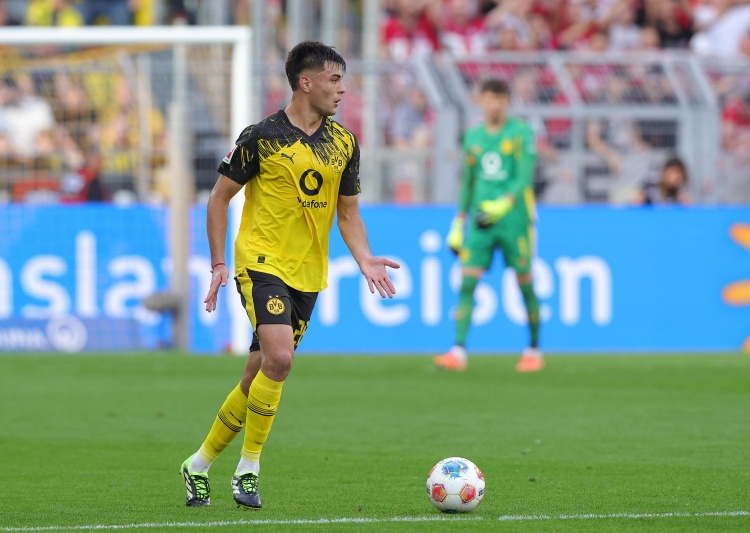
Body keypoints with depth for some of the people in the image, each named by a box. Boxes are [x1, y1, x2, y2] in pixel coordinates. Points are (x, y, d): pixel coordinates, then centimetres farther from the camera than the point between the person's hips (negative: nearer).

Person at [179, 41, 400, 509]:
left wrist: (365, 259, -2)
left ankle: (200, 464, 23)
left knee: (258, 378, 8)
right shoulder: (262, 137, -7)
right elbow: (220, 196, 1)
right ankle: (249, 468, -10)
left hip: (308, 274, 6)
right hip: (262, 262, -6)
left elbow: (348, 213, 16)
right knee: (278, 359, -24)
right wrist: (219, 264, -5)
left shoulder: (344, 144, 9)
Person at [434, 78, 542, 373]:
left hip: (514, 219, -4)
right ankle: (459, 351, -13)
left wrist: (503, 205, -24)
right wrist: (458, 224, 18)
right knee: (467, 282, -9)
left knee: (525, 284, 2)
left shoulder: (521, 133, -1)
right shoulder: (473, 137, 13)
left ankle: (534, 351, 17)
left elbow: (525, 177, -10)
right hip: (480, 221, 4)